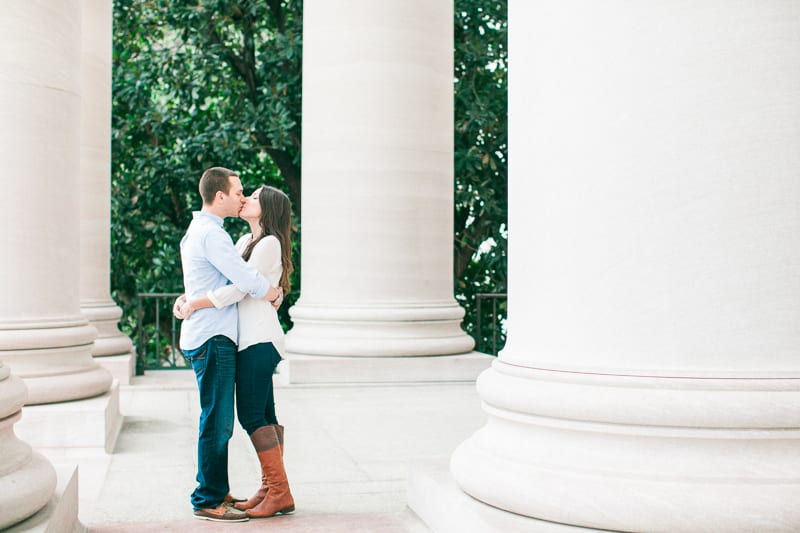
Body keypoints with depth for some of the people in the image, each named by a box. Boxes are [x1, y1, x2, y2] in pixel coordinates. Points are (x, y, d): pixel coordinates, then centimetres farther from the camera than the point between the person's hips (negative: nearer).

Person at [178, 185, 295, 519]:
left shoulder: (269, 243, -11)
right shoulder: (246, 241, 16)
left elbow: (237, 289, -19)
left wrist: (194, 305, -13)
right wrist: (187, 297, 7)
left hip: (260, 340, -9)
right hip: (252, 340, 9)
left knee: (251, 415, -9)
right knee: (263, 415, 9)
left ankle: (280, 492, -5)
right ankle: (270, 489, 13)